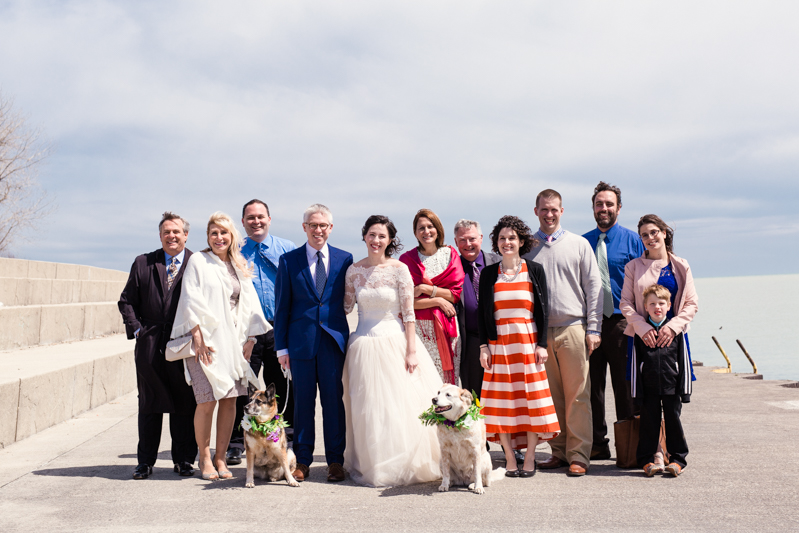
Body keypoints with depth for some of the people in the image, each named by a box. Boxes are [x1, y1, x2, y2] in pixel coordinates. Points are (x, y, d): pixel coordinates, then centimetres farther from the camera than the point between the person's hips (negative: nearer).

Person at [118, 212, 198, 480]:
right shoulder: (143, 263, 9)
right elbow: (126, 301, 11)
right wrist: (136, 329, -1)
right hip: (150, 346, 2)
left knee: (185, 405, 5)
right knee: (149, 404, 8)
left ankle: (184, 460, 18)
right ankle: (145, 461, 17)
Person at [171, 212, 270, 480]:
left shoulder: (239, 267, 16)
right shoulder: (198, 261, 3)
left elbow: (249, 304, 16)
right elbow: (191, 300, -4)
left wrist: (250, 338, 6)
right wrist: (198, 337, -12)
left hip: (232, 341, 4)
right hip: (205, 340, -4)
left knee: (230, 400, 1)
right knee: (208, 401, -9)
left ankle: (220, 458, 12)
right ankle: (204, 458, 8)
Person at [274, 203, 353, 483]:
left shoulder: (344, 259, 6)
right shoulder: (289, 260, 4)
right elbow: (282, 306, 4)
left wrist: (347, 337, -1)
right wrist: (281, 346, 0)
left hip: (334, 339, 0)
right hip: (301, 341, 0)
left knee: (334, 400, 4)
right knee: (302, 401, 5)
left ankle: (335, 460, 14)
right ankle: (302, 460, 17)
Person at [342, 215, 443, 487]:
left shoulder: (399, 269, -4)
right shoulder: (354, 270, 4)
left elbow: (408, 313, -5)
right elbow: (346, 307, 12)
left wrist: (411, 350, -9)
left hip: (394, 341, -2)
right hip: (364, 345, 2)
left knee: (400, 406, -1)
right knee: (367, 409, 5)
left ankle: (402, 465, 15)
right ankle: (371, 466, 19)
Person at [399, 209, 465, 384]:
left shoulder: (450, 254, 8)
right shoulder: (407, 259, 1)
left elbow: (457, 293, 1)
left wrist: (426, 289, -8)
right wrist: (438, 300, -10)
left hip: (447, 327, 2)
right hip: (420, 327, -2)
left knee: (448, 377, 1)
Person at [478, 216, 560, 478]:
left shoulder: (534, 270, 5)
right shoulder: (488, 273, 7)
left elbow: (542, 310, 3)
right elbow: (482, 313, 7)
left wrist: (542, 344, -5)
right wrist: (483, 346, -1)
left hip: (528, 342, -1)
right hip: (498, 344, 1)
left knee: (531, 397, 0)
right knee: (503, 400, 0)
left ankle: (529, 459, 9)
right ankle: (510, 459, 8)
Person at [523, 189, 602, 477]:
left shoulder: (579, 244, 8)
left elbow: (593, 287, 7)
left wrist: (593, 328, -1)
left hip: (573, 328, -1)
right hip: (539, 331, 2)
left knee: (577, 396, -2)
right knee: (550, 396, 4)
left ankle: (578, 456, 4)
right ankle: (559, 451, 14)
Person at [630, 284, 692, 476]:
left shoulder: (676, 330, 1)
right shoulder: (640, 331, 2)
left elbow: (684, 361, 3)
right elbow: (635, 363, 4)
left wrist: (684, 389, -1)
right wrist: (636, 391, 0)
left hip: (671, 386, 0)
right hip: (649, 387, 0)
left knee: (673, 420, 6)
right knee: (649, 422, 6)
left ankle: (677, 458, 17)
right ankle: (646, 459, 15)